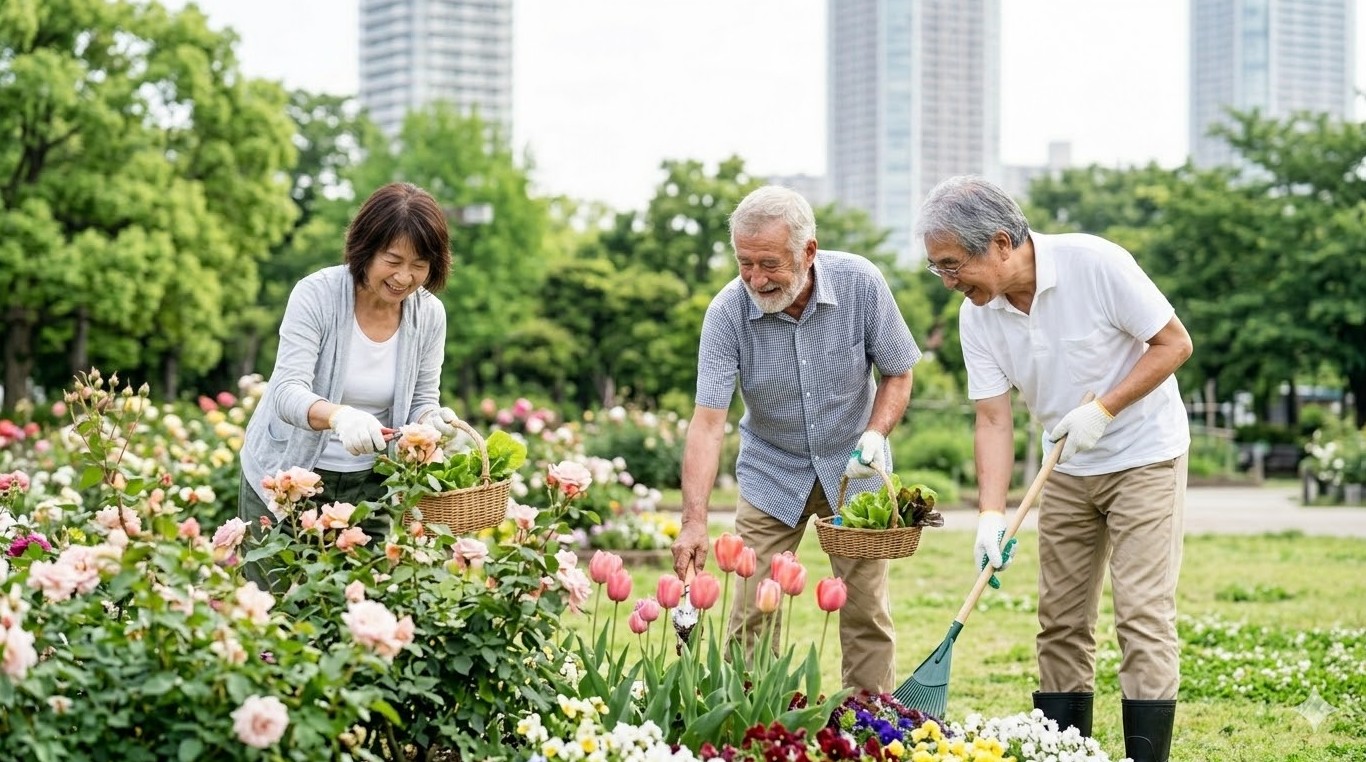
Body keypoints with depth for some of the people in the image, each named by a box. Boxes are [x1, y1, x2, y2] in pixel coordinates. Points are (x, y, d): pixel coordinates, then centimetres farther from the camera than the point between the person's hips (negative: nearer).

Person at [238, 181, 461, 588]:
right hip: (287, 478, -3)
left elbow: (421, 401, 4)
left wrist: (432, 419, -21)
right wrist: (338, 415, -46)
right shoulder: (317, 294, -16)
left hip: (368, 484, 3)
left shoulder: (429, 314, -4)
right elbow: (288, 392, -25)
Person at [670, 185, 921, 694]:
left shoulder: (860, 283, -18)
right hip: (773, 472, 0)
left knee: (867, 611, -1)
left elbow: (897, 374, -4)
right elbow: (708, 421, -25)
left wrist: (876, 434, -23)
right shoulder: (727, 312, -20)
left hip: (852, 467, 0)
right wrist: (694, 522, -33)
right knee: (752, 613, -6)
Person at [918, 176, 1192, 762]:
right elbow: (994, 419, -7)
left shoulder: (1095, 264, -22)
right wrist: (991, 515, -19)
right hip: (1068, 469, 6)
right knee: (1061, 621, 5)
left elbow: (1174, 343, -15)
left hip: (1144, 455, -5)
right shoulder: (977, 317, -6)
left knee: (1143, 615, -9)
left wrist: (1103, 409, -22)